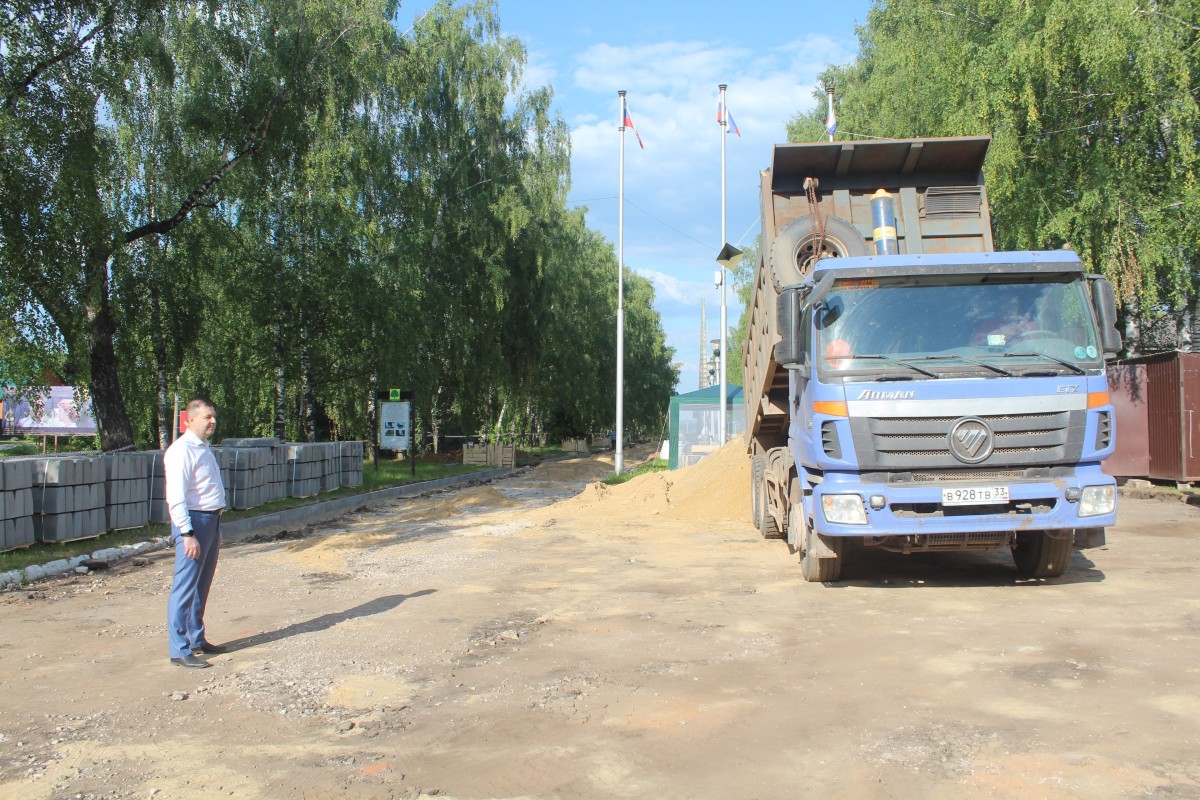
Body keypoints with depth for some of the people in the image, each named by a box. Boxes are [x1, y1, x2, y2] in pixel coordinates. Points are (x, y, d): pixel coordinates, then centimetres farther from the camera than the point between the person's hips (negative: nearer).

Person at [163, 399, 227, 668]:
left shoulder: (204, 447, 15)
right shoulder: (182, 450, -15)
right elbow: (176, 497, -20)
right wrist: (188, 533, -24)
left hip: (211, 521, 10)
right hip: (193, 522, -10)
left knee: (202, 586, 16)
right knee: (185, 588, -6)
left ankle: (197, 639, 26)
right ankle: (180, 650, -3)